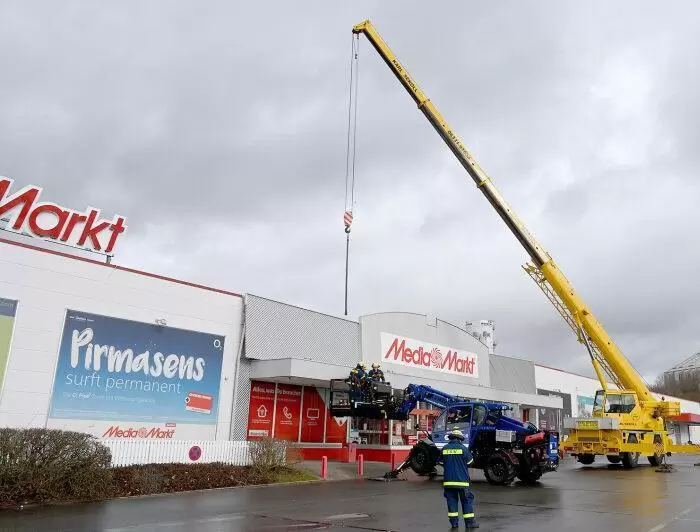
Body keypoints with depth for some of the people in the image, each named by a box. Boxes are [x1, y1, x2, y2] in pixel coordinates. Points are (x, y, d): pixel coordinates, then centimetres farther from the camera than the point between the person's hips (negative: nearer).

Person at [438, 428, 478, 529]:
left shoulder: (444, 449, 0)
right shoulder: (463, 448, -8)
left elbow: (441, 462, 10)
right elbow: (469, 462, 4)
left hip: (448, 480, 3)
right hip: (462, 480, -3)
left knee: (452, 501, 9)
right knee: (467, 501, 7)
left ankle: (454, 522, 10)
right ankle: (469, 522, 7)